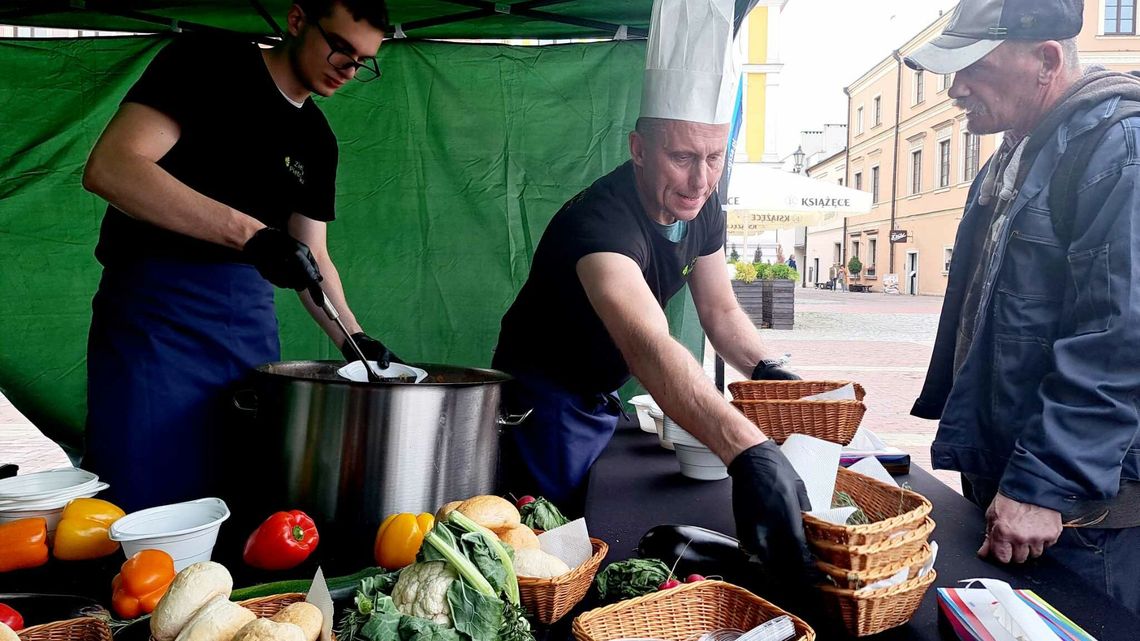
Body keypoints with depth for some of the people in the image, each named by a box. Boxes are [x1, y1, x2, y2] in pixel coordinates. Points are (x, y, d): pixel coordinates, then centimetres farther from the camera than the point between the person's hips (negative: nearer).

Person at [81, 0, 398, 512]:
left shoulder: (318, 142, 13)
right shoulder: (208, 63, -4)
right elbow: (108, 167, -18)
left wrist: (355, 338, 3)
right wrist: (249, 232, -26)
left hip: (251, 321, 6)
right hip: (156, 313, -5)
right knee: (145, 500, -5)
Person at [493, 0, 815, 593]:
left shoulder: (702, 211, -8)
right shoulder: (602, 221, -36)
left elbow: (719, 310, 6)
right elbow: (650, 348, -52)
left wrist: (767, 370, -11)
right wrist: (748, 452, -63)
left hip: (602, 399, 8)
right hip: (545, 402, -8)